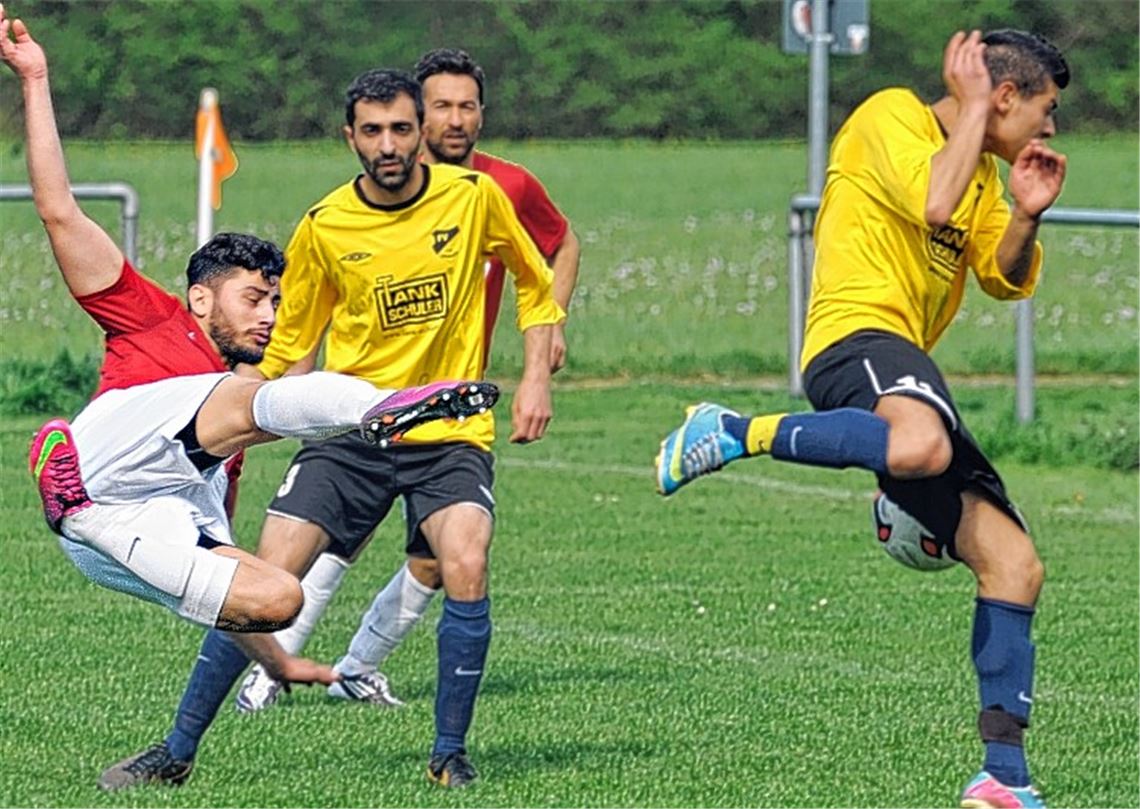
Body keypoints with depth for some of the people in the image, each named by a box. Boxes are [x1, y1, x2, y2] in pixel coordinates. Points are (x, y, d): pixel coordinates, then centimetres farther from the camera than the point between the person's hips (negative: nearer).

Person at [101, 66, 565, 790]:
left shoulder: (474, 196, -4)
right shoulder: (324, 228, -3)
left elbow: (535, 283, 14)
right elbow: (286, 345, 12)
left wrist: (537, 378, 4)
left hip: (450, 433, -1)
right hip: (350, 428, 1)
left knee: (465, 567, -26)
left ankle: (450, 752, -8)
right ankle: (178, 751, 1)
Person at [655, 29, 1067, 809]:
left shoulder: (979, 170, 24)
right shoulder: (891, 117, -2)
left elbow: (1007, 278, 24)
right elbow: (933, 203, -19)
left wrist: (1027, 214, 5)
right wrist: (972, 108, -6)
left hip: (906, 375, 9)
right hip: (860, 330, -9)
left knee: (1013, 563, 2)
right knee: (921, 445, -44)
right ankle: (736, 434, -24)